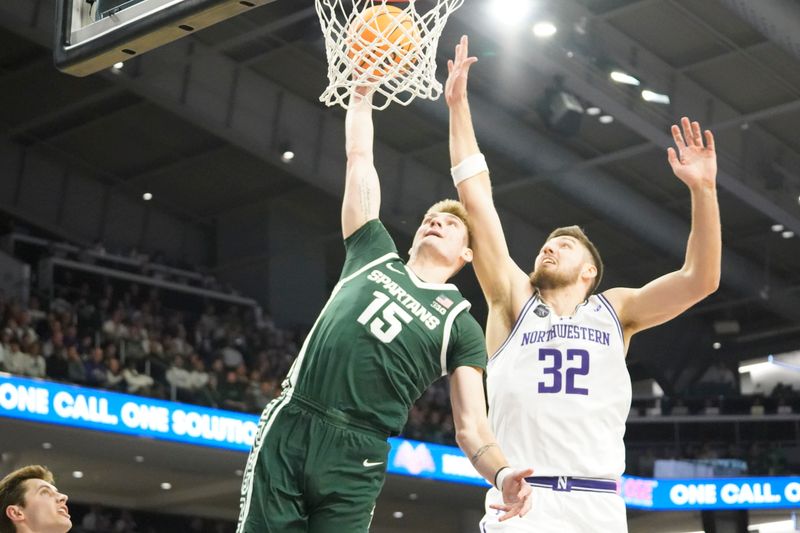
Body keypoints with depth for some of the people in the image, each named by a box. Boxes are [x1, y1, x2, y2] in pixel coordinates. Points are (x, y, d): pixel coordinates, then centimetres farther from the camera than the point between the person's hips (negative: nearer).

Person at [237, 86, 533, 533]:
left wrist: (502, 473, -18)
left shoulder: (461, 326, 10)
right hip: (288, 429, 2)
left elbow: (472, 428, 2)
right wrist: (363, 92, 21)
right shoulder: (375, 255, 18)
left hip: (355, 459, -2)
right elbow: (360, 158, 21)